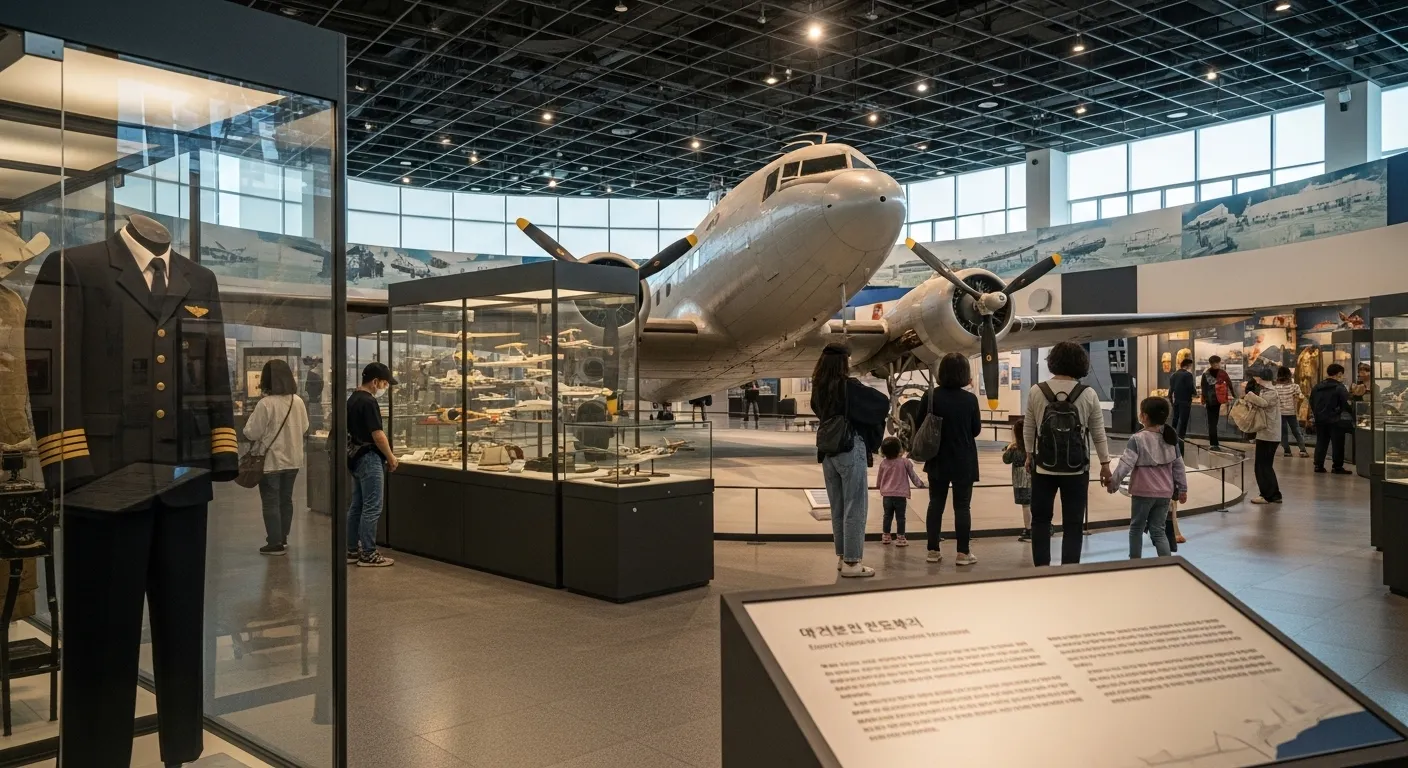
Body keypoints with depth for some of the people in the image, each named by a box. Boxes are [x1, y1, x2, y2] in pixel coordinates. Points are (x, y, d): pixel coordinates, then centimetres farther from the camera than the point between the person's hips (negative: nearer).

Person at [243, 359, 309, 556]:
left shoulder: (266, 403, -19)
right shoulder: (298, 401, -1)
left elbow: (251, 433, -13)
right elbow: (305, 429, 10)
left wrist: (247, 430, 7)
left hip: (270, 460, -6)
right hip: (292, 459, 6)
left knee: (271, 502, 4)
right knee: (286, 500, 17)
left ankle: (275, 543, 7)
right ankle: (282, 538, 26)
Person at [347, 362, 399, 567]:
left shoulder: (353, 399, 12)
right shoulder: (368, 402, -17)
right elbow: (377, 435, -19)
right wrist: (391, 457, -7)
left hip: (355, 457, 10)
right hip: (369, 459, -10)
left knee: (356, 506, 14)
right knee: (372, 508, -5)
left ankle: (352, 550, 19)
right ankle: (368, 554, -1)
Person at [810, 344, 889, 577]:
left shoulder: (819, 389, 4)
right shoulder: (849, 386, -15)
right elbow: (882, 402, -10)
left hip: (828, 451, 7)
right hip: (850, 450, -7)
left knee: (838, 508, 15)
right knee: (855, 507, 0)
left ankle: (842, 556, 23)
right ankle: (851, 562, 2)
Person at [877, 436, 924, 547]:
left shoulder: (883, 463, 0)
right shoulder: (905, 461, -9)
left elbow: (879, 478, 12)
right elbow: (912, 475, 0)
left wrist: (878, 486, 33)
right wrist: (919, 483, 18)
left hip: (887, 495, 3)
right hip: (900, 495, -3)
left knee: (887, 515, 15)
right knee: (900, 517, 2)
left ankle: (885, 536, 23)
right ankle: (900, 538, 3)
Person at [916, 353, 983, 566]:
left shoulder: (930, 397, -9)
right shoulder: (970, 399, -11)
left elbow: (918, 428, -3)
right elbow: (976, 430, 0)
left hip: (938, 460, 2)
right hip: (964, 461, -1)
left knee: (936, 504, 12)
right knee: (962, 506, 7)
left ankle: (933, 550, 15)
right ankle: (963, 553, 9)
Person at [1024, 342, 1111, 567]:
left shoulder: (1036, 392, -5)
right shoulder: (1088, 394, -7)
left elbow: (1028, 429, 4)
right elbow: (1099, 433, 0)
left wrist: (1029, 454, 18)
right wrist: (1105, 463, 11)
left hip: (1043, 468, 1)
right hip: (1077, 470, 0)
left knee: (1041, 519, 14)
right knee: (1072, 524, 8)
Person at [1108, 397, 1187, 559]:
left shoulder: (1137, 439, -14)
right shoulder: (1171, 438, 3)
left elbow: (1126, 464, -19)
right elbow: (1178, 466, 8)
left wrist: (1113, 482, -9)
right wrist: (1182, 488, 16)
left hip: (1143, 492, -5)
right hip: (1165, 493, 5)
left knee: (1136, 528, 12)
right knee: (1159, 530, 10)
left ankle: (1135, 563, 20)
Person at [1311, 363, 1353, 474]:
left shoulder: (1317, 387, 8)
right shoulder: (1340, 388, -11)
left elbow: (1312, 403, 14)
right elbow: (1347, 405, -14)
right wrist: (1354, 416, -4)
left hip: (1320, 419, 6)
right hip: (1335, 420, -6)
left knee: (1321, 442, 12)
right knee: (1337, 444, 1)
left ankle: (1318, 465, 10)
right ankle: (1337, 467, 2)